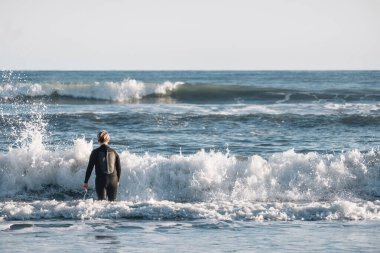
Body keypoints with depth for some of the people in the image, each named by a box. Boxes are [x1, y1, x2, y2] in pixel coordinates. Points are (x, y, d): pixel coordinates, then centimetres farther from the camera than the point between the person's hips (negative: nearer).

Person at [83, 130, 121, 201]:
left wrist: (86, 182, 4)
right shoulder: (114, 152, 3)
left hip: (100, 181, -2)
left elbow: (90, 168, -3)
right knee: (112, 201, 11)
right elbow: (119, 168, 7)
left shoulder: (95, 152, -4)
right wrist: (117, 180, 21)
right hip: (113, 181, 2)